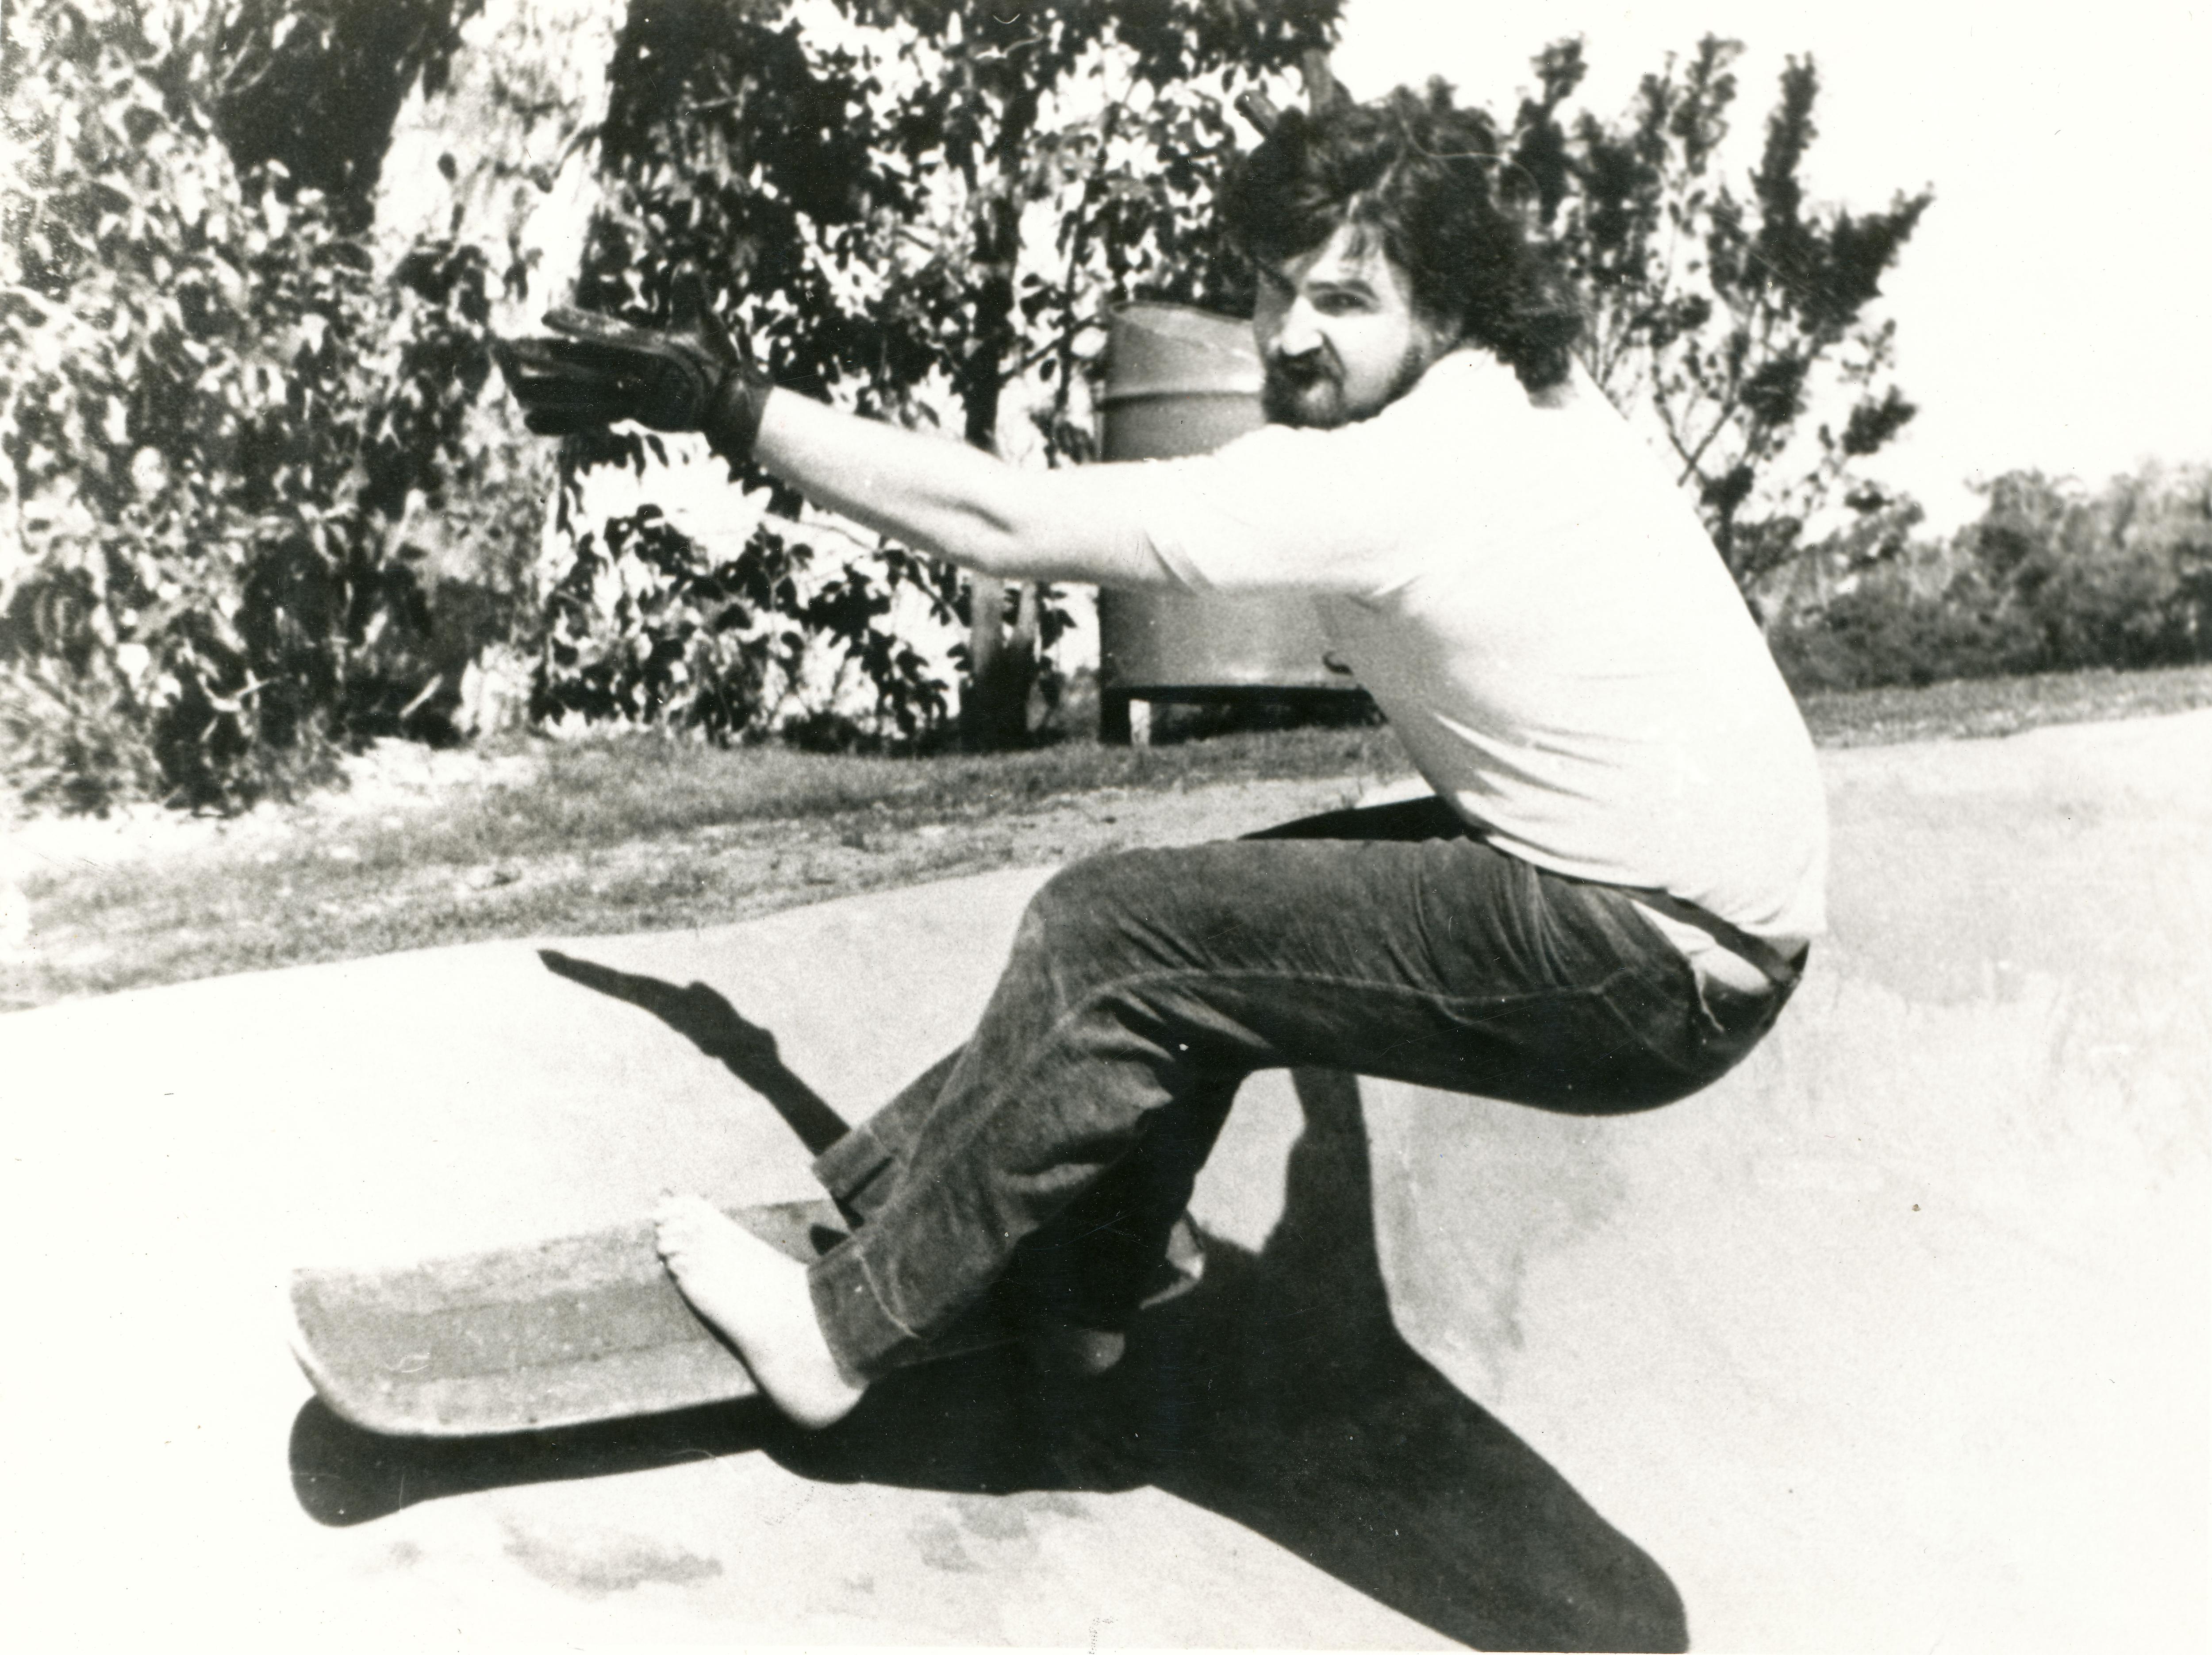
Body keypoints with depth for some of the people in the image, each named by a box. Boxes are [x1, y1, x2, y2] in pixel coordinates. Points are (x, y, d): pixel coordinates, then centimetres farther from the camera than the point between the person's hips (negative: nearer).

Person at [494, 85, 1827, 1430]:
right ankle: (1077, 1286, 26)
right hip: (1703, 906, 10)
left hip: (1659, 968, -10)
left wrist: (733, 408, -14)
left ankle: (849, 1331, 3)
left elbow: (1002, 527, -20)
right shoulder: (1536, 395, 5)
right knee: (1204, 929, 14)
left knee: (1115, 935, -12)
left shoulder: (1389, 476, -22)